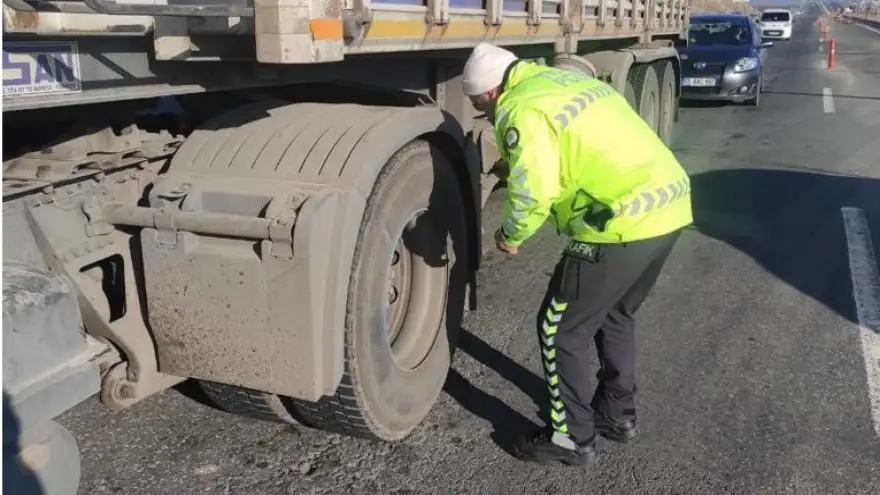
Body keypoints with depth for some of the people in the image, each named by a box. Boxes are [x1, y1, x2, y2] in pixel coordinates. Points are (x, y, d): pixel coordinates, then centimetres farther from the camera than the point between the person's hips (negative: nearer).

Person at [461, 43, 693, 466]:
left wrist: (511, 235, 0)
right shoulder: (564, 80, 20)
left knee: (561, 331, 6)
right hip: (669, 202, 10)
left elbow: (534, 193, -19)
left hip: (626, 221, -10)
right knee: (614, 316, 27)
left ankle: (572, 438, 19)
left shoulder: (523, 110, -8)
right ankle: (618, 414, 39)